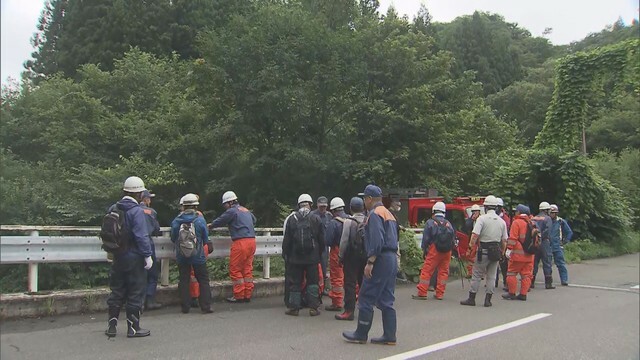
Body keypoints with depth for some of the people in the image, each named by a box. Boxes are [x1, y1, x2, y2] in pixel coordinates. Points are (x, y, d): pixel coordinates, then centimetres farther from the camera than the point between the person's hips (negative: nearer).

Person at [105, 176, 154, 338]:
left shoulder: (113, 208, 6)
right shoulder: (136, 211, -16)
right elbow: (142, 236, -19)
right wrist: (147, 256, -14)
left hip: (118, 257, 7)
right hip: (134, 258, -7)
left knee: (117, 291, 15)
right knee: (135, 292, 3)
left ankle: (112, 325, 20)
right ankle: (133, 327, 10)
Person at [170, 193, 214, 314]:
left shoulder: (176, 221, -6)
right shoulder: (200, 219, -10)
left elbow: (173, 239, 4)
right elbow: (206, 239, -2)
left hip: (181, 257, 2)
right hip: (198, 256, -2)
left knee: (183, 281, 12)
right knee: (203, 281, 7)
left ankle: (185, 307, 13)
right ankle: (205, 307, 4)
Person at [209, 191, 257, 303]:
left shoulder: (232, 211, -5)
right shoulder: (246, 210, 20)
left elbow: (220, 221, 2)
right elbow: (254, 220, 35)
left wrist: (210, 226, 21)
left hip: (241, 242, -8)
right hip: (251, 240, 8)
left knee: (235, 269, 1)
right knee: (247, 269, 12)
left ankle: (239, 296, 2)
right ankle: (247, 295, 14)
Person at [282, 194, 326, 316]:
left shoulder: (291, 219, -2)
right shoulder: (316, 219, -2)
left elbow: (286, 240, 1)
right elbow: (322, 239, 3)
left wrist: (285, 254, 10)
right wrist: (320, 253, 15)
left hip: (295, 257, 0)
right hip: (312, 257, 0)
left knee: (295, 283, 7)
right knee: (312, 282, 7)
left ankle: (294, 307, 9)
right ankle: (313, 307, 7)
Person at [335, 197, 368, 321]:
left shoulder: (349, 221, -10)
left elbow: (344, 241, -11)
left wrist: (341, 257, -3)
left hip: (352, 256, -5)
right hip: (366, 256, 5)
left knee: (350, 284, -2)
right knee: (364, 283, 15)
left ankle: (349, 311, -3)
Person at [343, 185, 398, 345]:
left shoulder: (375, 214, -10)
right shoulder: (389, 214, 20)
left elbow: (376, 241, -21)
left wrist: (370, 262, -21)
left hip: (381, 260, -10)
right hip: (392, 259, 10)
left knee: (366, 298, -1)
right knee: (386, 300, 11)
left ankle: (361, 335, 6)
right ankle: (389, 336, 12)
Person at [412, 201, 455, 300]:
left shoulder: (430, 222, -3)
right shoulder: (448, 224, 10)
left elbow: (425, 238, -4)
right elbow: (453, 238, 10)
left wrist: (424, 250, 5)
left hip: (434, 250, -4)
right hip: (447, 251, 5)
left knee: (426, 271, -2)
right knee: (443, 272, 11)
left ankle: (422, 293, -4)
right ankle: (440, 294, 13)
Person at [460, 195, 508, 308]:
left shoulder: (482, 218, -8)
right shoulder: (502, 221, 7)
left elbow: (475, 235, -16)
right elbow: (504, 240, 9)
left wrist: (470, 248, -9)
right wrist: (501, 252, 18)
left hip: (484, 251, -4)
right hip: (496, 251, 4)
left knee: (476, 275, 3)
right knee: (491, 276, 11)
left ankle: (471, 298, 6)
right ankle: (488, 300, 12)